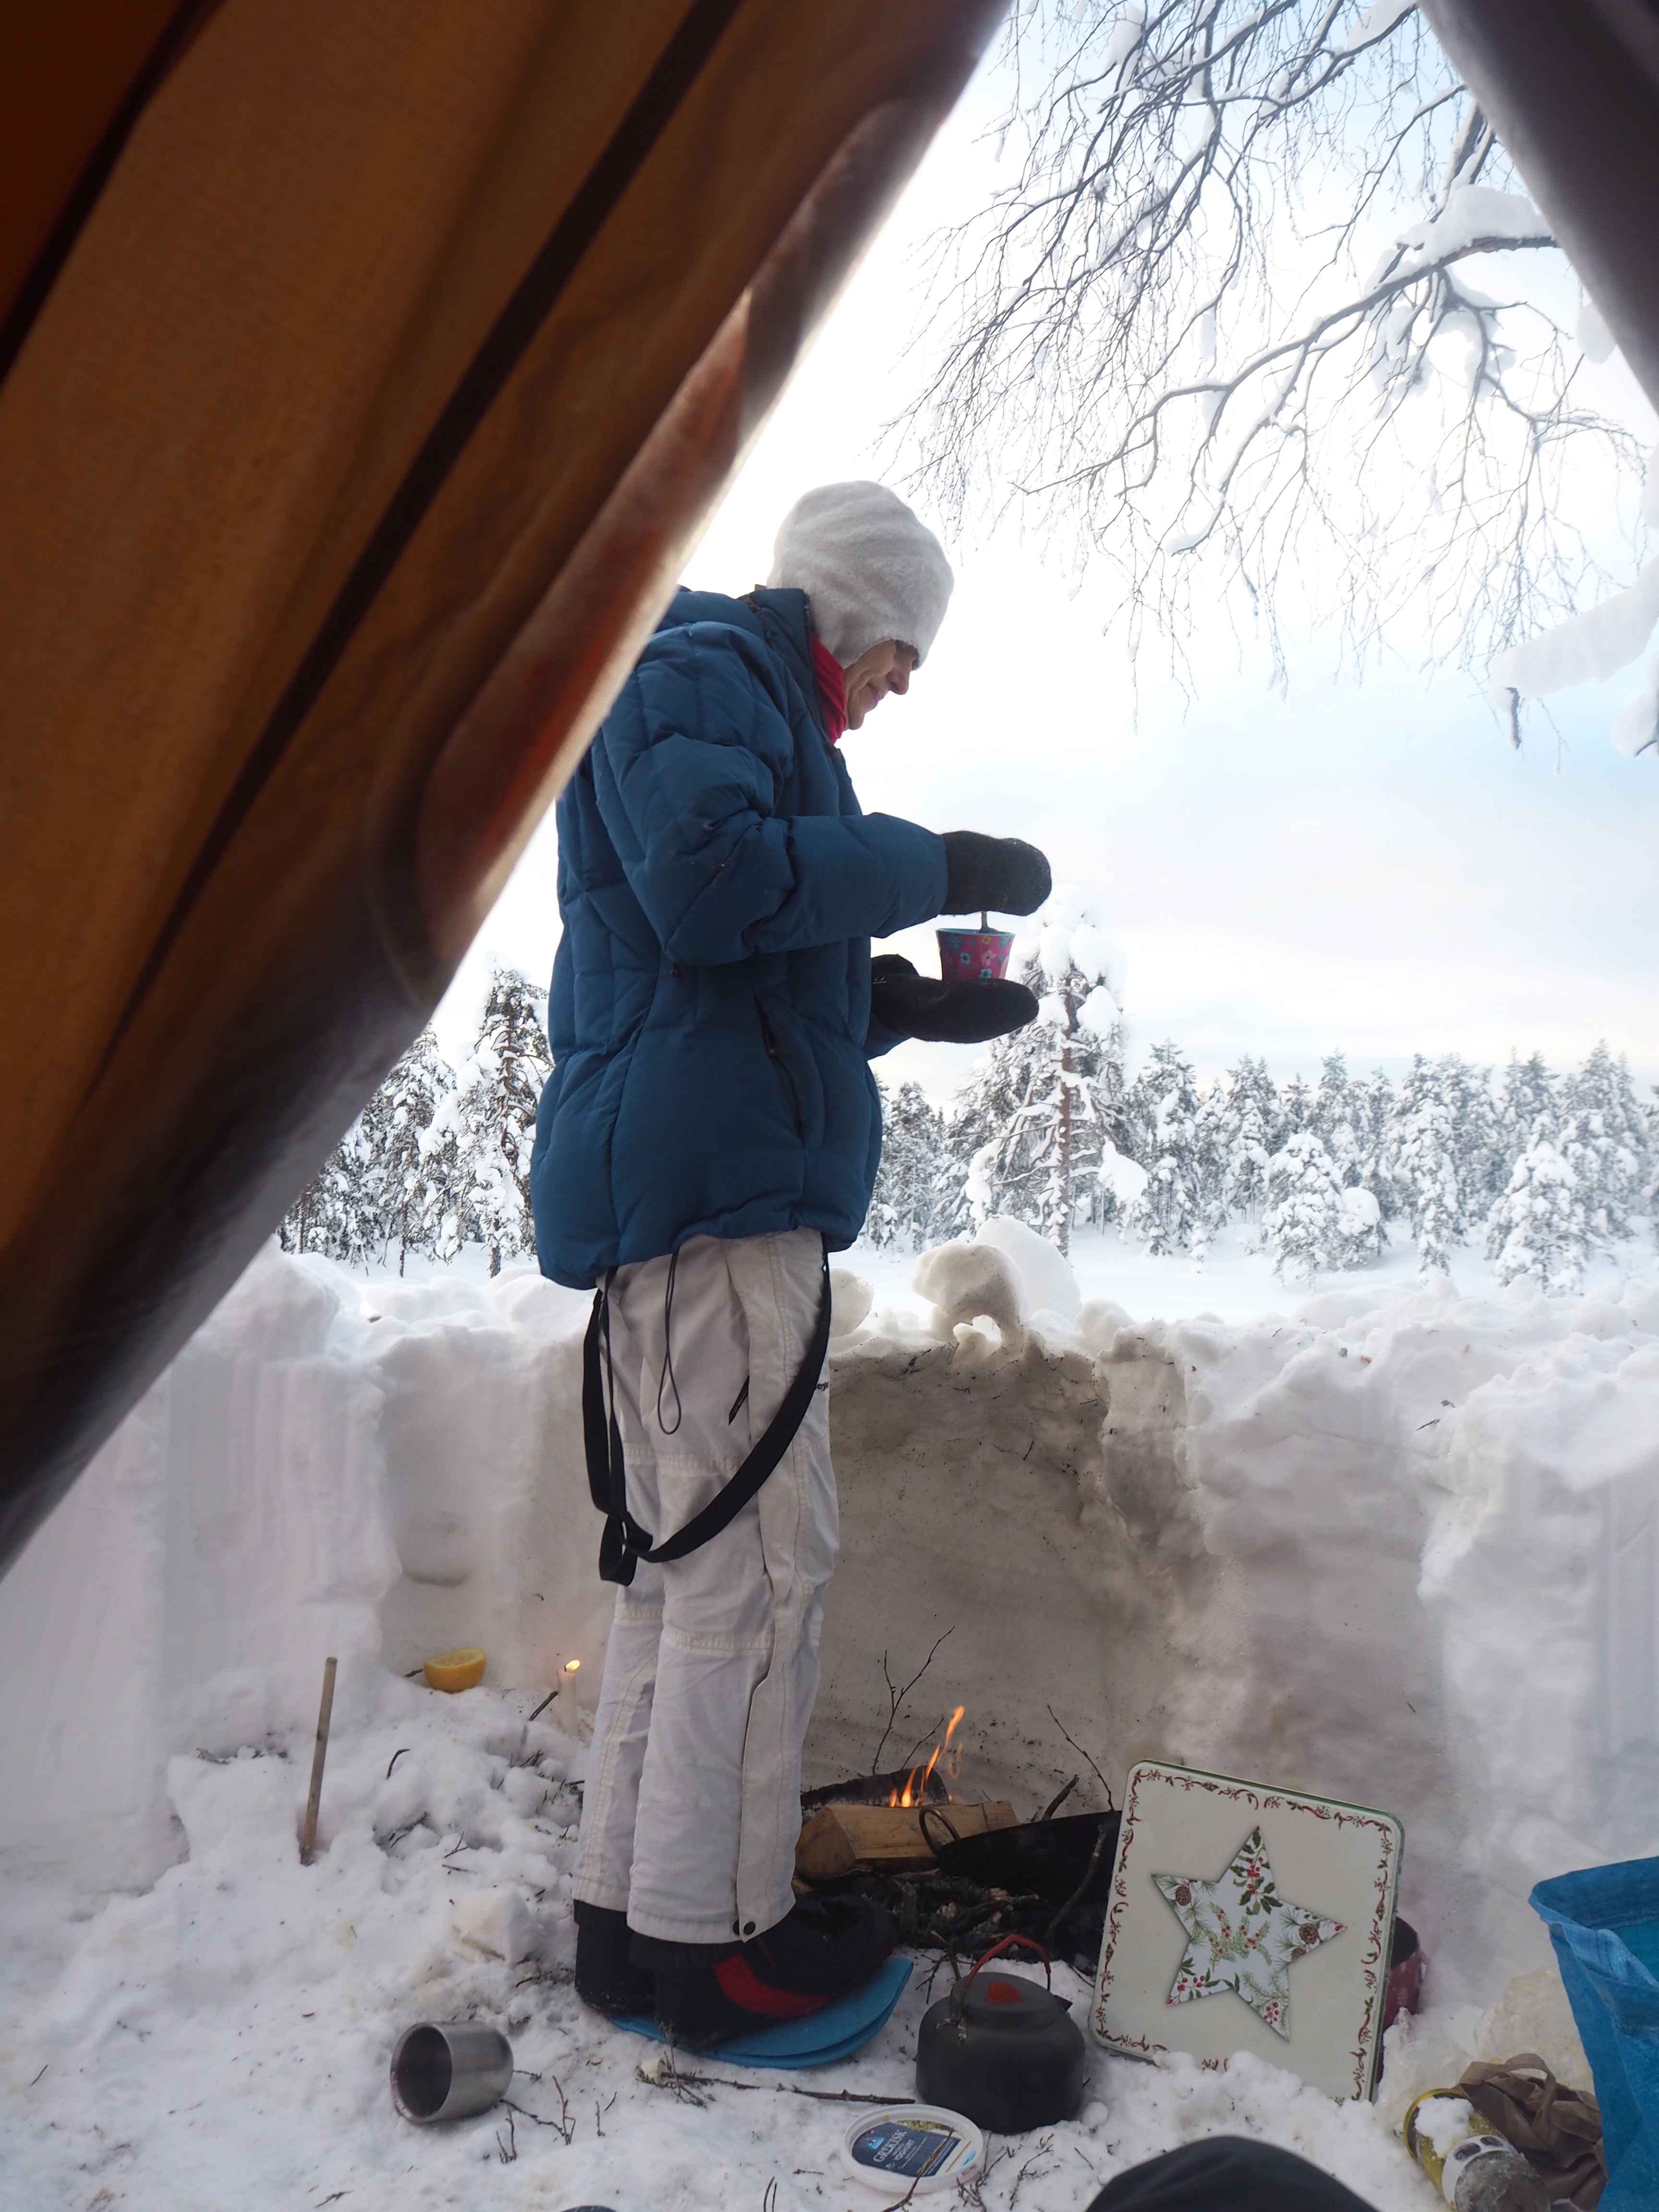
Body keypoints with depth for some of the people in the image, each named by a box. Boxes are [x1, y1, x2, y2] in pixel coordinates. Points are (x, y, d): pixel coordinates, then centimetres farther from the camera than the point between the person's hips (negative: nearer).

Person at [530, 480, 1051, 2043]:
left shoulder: (744, 703, 29)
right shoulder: (694, 674, -2)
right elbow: (708, 879, -21)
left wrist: (911, 1007, 16)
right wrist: (931, 867, -11)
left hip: (693, 1192, 11)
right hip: (709, 1188, -11)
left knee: (681, 1560, 12)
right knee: (758, 1559, -5)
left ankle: (628, 1914, 22)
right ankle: (712, 1941, 6)